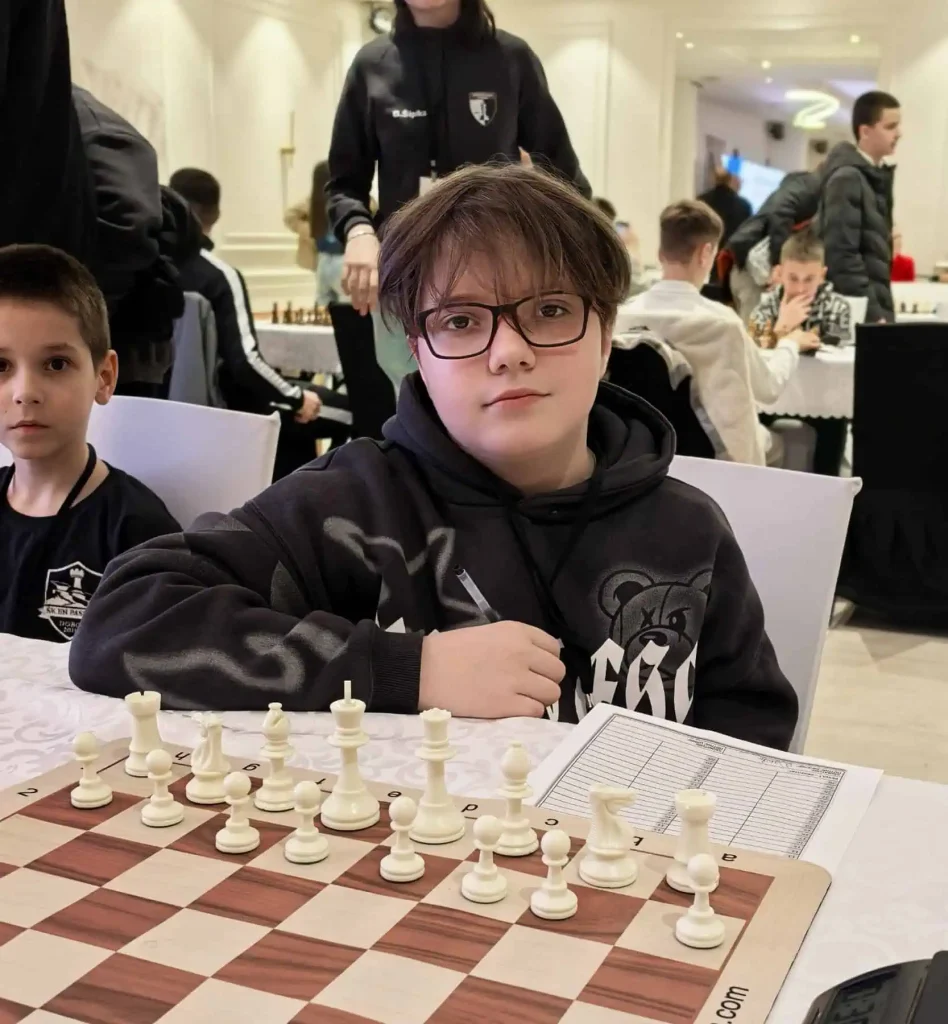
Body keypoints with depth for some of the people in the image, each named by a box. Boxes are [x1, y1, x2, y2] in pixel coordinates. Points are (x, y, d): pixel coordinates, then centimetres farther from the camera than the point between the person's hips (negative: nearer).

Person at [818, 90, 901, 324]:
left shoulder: (878, 175, 15)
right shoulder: (847, 178, -12)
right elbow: (842, 255, -19)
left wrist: (881, 310, 14)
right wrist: (872, 313, -20)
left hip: (876, 306, 9)